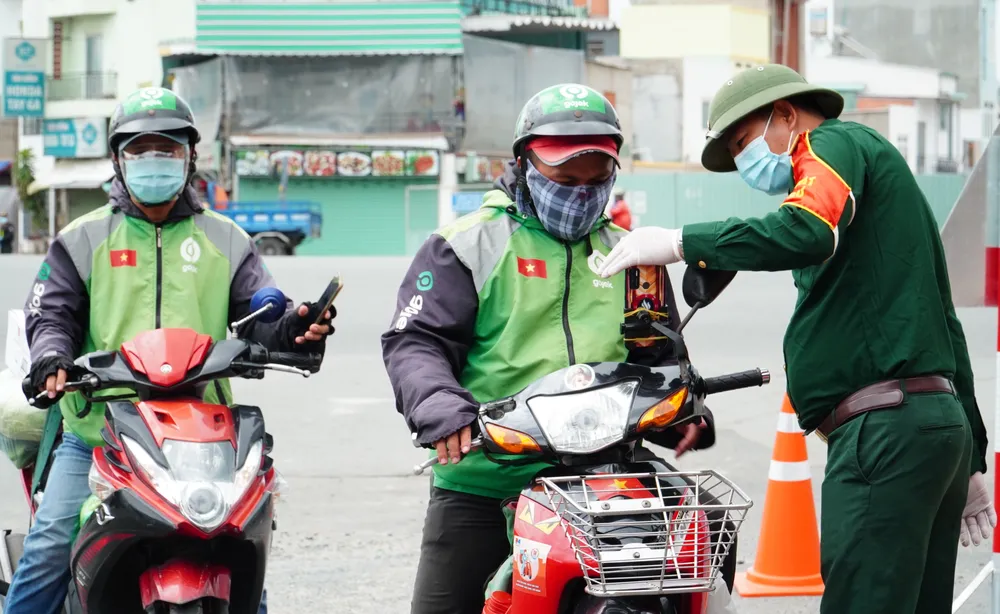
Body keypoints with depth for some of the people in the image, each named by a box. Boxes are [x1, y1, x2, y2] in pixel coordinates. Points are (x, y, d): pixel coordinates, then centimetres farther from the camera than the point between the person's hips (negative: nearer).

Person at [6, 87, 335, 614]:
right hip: (97, 434, -1)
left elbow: (260, 321, 6)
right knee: (48, 551, -12)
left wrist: (293, 331, -18)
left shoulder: (226, 241, 12)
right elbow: (51, 313, 3)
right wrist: (51, 359, -19)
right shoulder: (82, 240, 10)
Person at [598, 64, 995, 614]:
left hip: (886, 425, -10)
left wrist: (680, 242, -15)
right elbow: (944, 326, 29)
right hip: (942, 421, 10)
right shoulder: (886, 176, 30)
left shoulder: (835, 142, 1)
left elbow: (806, 232, -24)